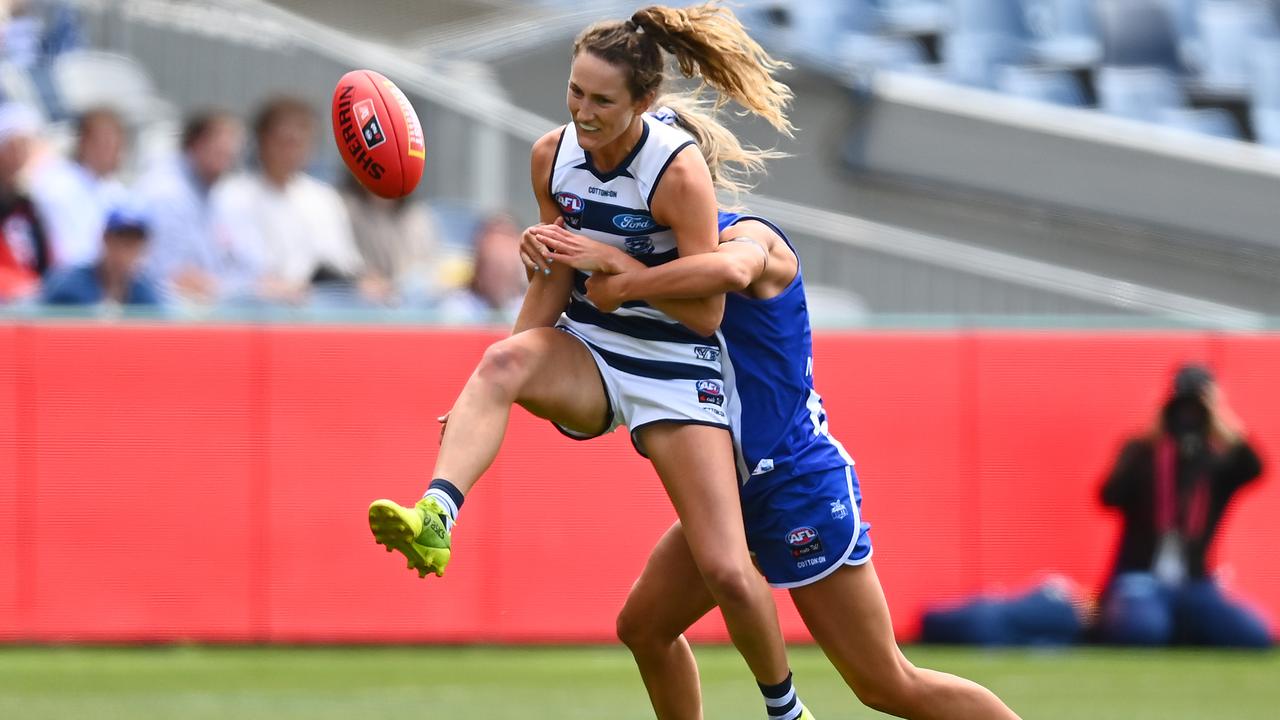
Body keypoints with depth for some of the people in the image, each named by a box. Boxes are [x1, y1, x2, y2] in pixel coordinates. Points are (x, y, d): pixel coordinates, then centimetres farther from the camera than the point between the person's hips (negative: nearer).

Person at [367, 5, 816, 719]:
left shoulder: (680, 171, -18)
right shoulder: (553, 156, -4)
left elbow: (706, 312, -17)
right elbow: (555, 283, 6)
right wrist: (487, 399, 3)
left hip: (676, 368, -4)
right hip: (587, 354, 4)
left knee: (727, 571, -9)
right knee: (503, 361, -34)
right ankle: (434, 519, -52)